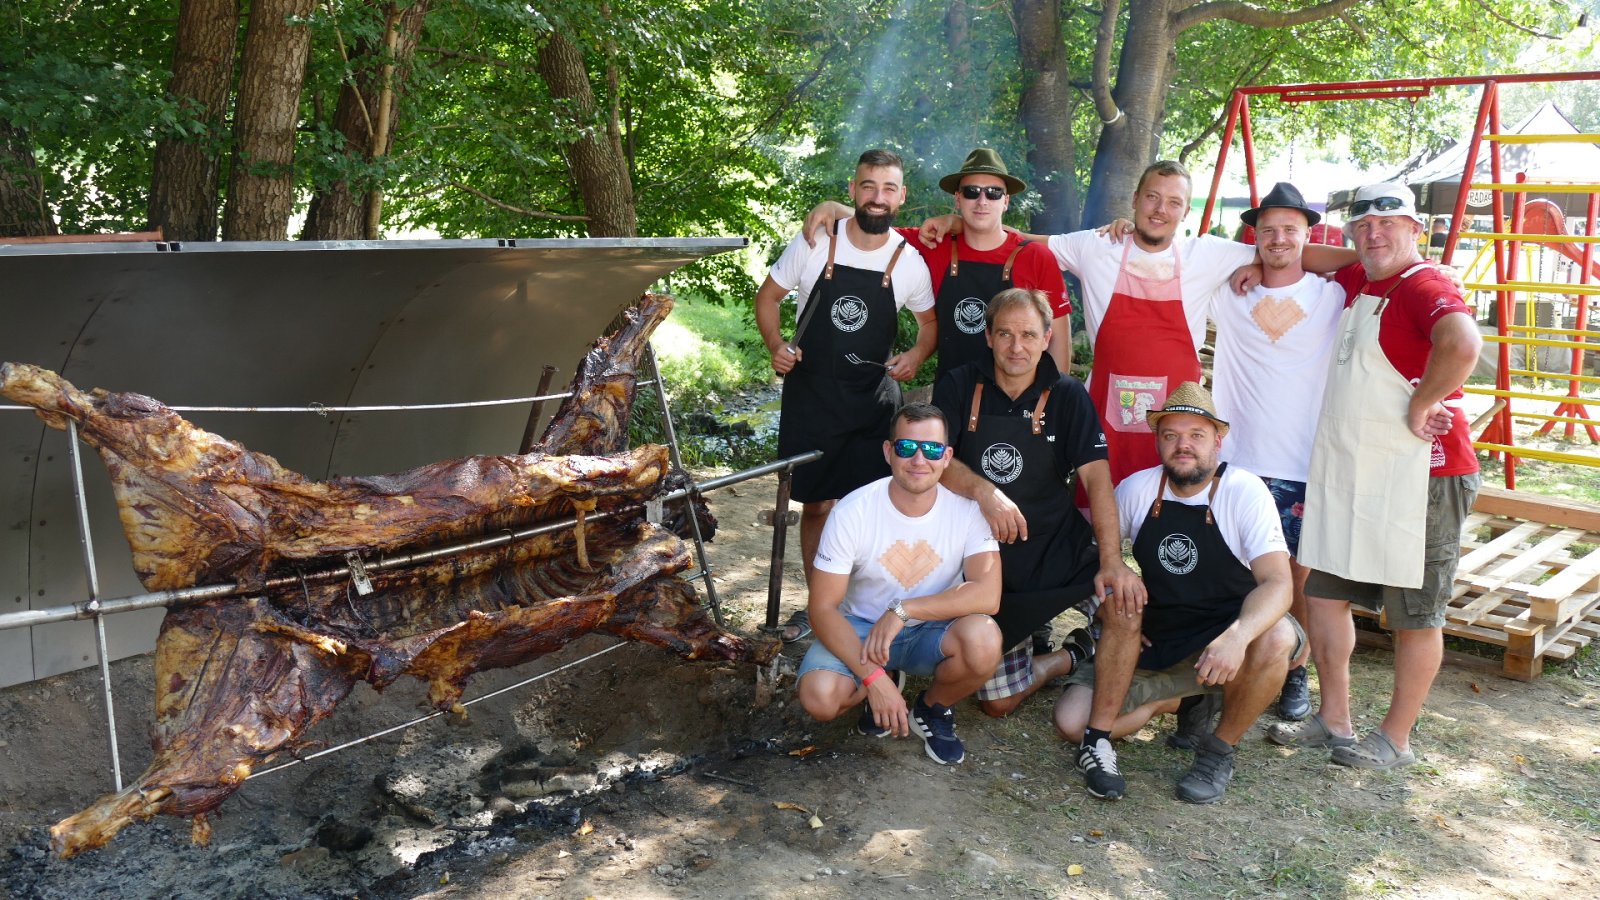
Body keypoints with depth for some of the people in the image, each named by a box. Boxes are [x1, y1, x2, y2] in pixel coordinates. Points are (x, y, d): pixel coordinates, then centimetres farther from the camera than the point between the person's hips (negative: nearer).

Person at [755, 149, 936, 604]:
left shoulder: (910, 263, -2)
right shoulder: (813, 243, -6)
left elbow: (929, 319, 14)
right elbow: (767, 297, 5)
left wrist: (916, 356, -6)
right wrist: (776, 346, -11)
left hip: (874, 401, 1)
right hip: (810, 395, -1)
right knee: (817, 505, 6)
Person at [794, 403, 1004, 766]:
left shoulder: (966, 509, -15)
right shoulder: (853, 512, -18)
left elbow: (988, 594, -26)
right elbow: (823, 608, -18)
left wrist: (903, 610, -31)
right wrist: (872, 676, -29)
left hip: (933, 631, 0)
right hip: (860, 628, 0)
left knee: (984, 640, -33)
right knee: (820, 698, -29)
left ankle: (933, 707, 2)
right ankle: (886, 681, 9)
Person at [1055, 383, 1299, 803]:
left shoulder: (1244, 491, -15)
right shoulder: (1137, 489, -5)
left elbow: (1278, 583, -26)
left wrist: (1238, 636, -46)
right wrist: (1113, 614, -12)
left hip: (1227, 636, -1)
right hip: (1157, 646, 2)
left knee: (1276, 639, -37)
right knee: (1072, 719, -22)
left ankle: (1219, 750, -11)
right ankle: (1181, 702, 5)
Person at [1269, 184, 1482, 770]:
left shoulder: (1425, 287, -14)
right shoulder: (1356, 282, 11)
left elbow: (1462, 346, -35)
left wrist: (1420, 409, -24)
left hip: (1418, 474, -9)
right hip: (1345, 473, 9)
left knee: (1415, 613, 5)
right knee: (1324, 592, 13)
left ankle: (1396, 739, 16)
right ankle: (1334, 721, 25)